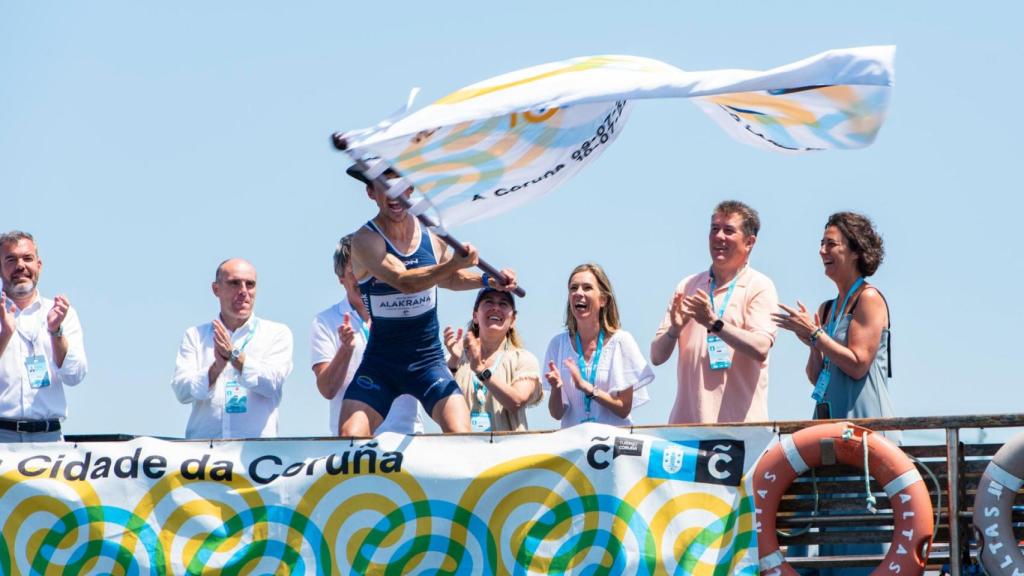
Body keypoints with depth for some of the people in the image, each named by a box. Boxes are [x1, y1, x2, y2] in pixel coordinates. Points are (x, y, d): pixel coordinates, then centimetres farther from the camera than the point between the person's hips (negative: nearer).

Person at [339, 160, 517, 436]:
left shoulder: (429, 234, 3)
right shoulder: (365, 240, -14)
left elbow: (448, 278, 21)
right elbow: (404, 281, -29)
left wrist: (488, 280, 4)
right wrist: (452, 264, -42)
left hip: (428, 361, 3)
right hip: (379, 363, -3)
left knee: (462, 440, -17)